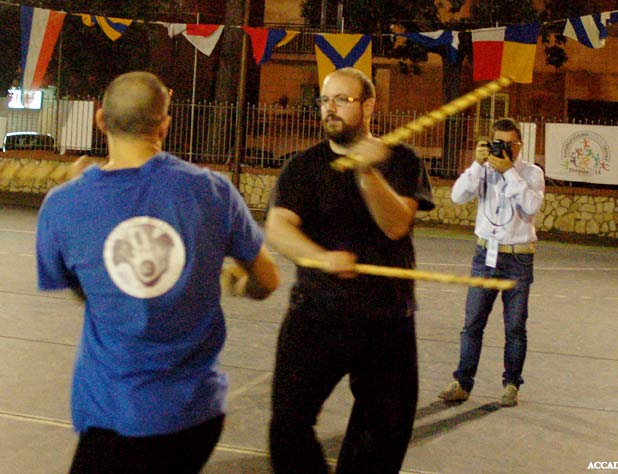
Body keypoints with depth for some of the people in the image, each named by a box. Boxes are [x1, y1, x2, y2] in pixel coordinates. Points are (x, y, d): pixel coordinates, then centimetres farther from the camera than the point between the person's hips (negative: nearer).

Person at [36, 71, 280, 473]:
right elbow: (267, 282, 4)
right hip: (201, 410, 2)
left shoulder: (62, 205, -10)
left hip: (117, 417, -2)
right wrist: (239, 285, 28)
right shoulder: (212, 190, -9)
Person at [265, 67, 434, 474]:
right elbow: (277, 227, -12)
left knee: (391, 424, 11)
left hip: (388, 320, 1)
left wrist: (368, 173, -28)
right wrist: (321, 256, -31)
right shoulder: (303, 167, 4)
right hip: (317, 314, -1)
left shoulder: (401, 162, 4)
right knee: (289, 421, -11)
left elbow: (396, 225, -12)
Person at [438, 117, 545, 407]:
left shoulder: (531, 173, 0)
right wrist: (478, 164, -16)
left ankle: (511, 384, 16)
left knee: (515, 327, 4)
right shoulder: (484, 170, 6)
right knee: (472, 322, 1)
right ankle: (463, 383, 8)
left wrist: (509, 171, -20)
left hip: (518, 257, -2)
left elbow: (532, 206, -19)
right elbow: (458, 196, -9)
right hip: (486, 254, 2)